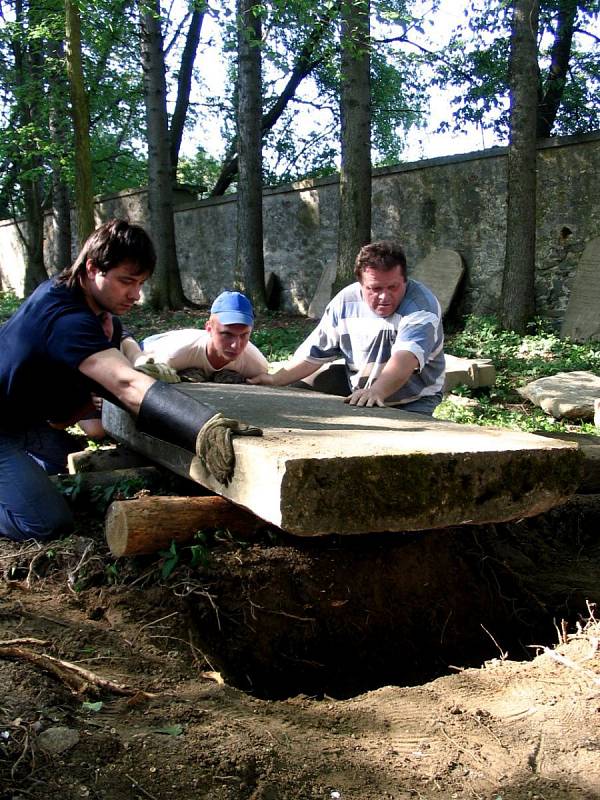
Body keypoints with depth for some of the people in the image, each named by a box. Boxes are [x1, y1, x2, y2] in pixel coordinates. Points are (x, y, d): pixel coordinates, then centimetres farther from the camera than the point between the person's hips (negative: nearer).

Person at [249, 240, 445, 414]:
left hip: (412, 398, -5)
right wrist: (276, 380, -10)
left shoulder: (422, 305, -27)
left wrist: (376, 391, -63)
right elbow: (315, 352, 0)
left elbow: (406, 358, -45)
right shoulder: (344, 303, -9)